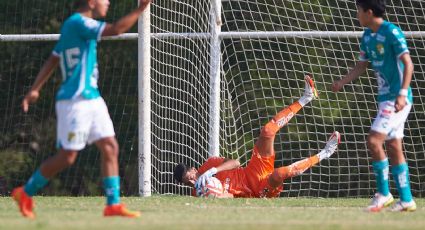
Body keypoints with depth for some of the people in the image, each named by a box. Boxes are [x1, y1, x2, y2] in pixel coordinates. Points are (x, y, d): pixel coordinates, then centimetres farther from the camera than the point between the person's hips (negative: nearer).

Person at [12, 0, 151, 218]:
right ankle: (25, 193, 9)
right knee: (67, 157, -5)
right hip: (75, 100, -10)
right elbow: (115, 29, -24)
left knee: (110, 147, 1)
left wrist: (35, 89, 17)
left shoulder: (74, 25, 17)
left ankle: (113, 204, 0)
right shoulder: (77, 22, -13)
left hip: (91, 98, 10)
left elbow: (52, 60, 18)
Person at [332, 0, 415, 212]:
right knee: (393, 147, 8)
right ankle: (406, 200, 11)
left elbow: (408, 64, -19)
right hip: (385, 97, 9)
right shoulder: (367, 36, 12)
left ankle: (383, 193, -6)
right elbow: (361, 65, 20)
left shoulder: (392, 33, -15)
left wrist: (402, 93, -28)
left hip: (397, 98, -9)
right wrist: (342, 82, 6)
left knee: (374, 141, -15)